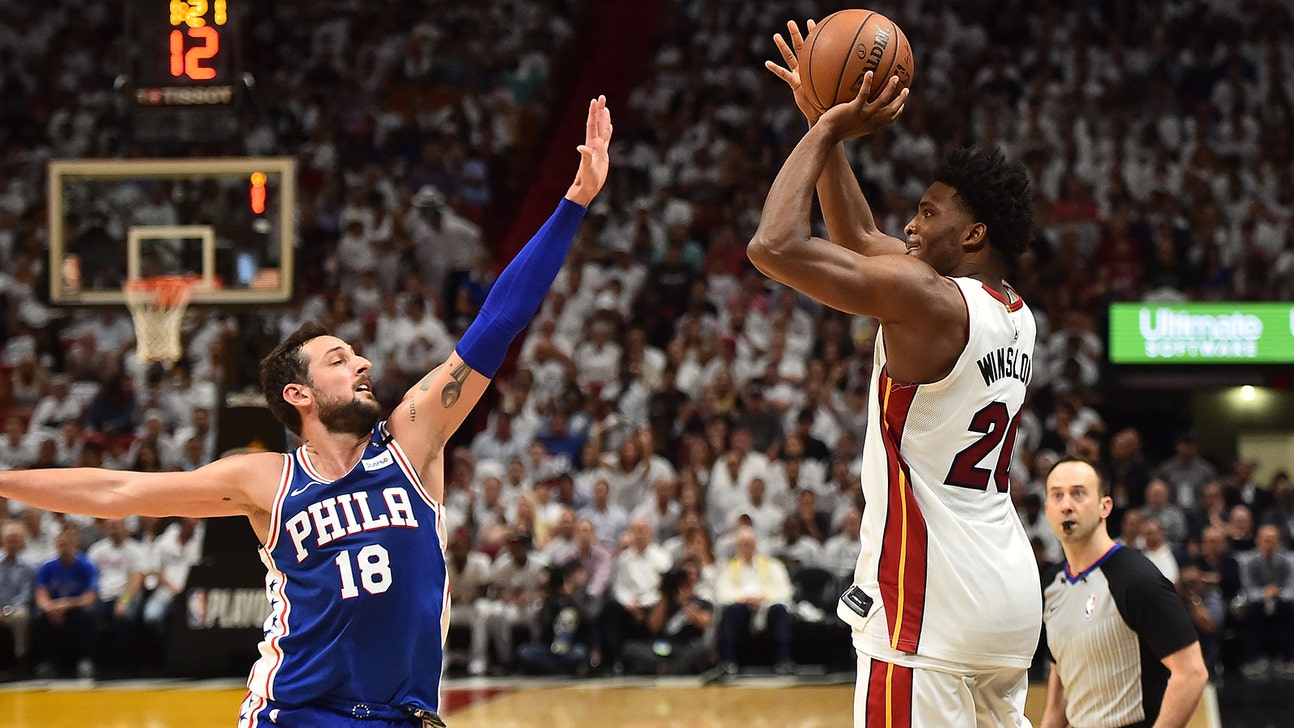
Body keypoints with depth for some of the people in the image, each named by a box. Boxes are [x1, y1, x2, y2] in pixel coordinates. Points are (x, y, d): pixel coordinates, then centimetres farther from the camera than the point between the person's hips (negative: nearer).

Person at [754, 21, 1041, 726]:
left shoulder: (928, 297, -14)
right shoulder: (1012, 312, 12)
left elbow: (774, 246, -19)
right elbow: (859, 240, 23)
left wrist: (825, 131, -8)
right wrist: (824, 126, 19)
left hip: (930, 603, -9)